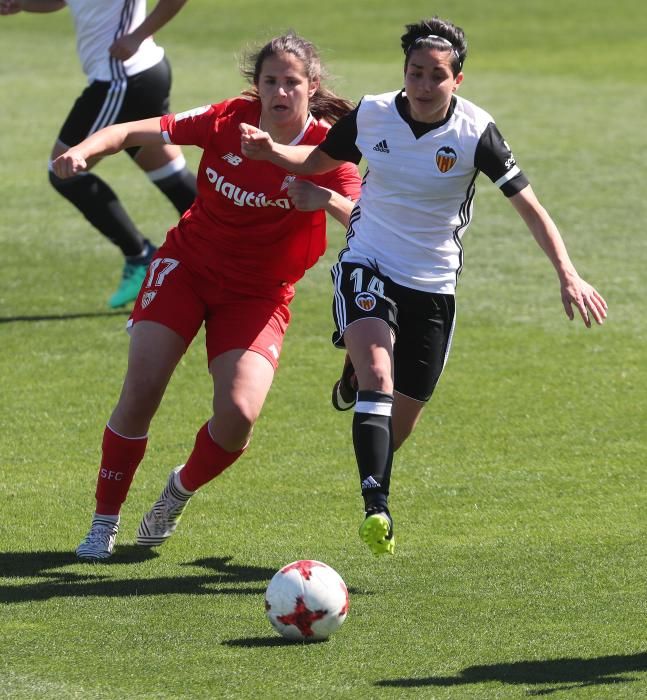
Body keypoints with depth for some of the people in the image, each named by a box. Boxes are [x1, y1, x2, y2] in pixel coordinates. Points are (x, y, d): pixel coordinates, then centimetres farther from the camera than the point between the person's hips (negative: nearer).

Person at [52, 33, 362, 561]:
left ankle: (182, 489, 15)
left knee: (239, 415, -19)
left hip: (258, 294, -1)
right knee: (141, 391, -15)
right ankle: (104, 522, 2)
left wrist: (327, 200, -42)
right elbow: (142, 132, -10)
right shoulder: (231, 120, -10)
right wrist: (84, 150, -28)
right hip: (188, 265, 1)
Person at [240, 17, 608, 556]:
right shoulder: (371, 114, -6)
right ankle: (376, 508, -34)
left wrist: (568, 276, -21)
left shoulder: (476, 132, -13)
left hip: (433, 283, 0)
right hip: (367, 268, 0)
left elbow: (528, 205, -11)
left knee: (401, 417, 9)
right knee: (378, 375, -27)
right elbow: (321, 160, 13)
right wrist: (270, 151, -7)